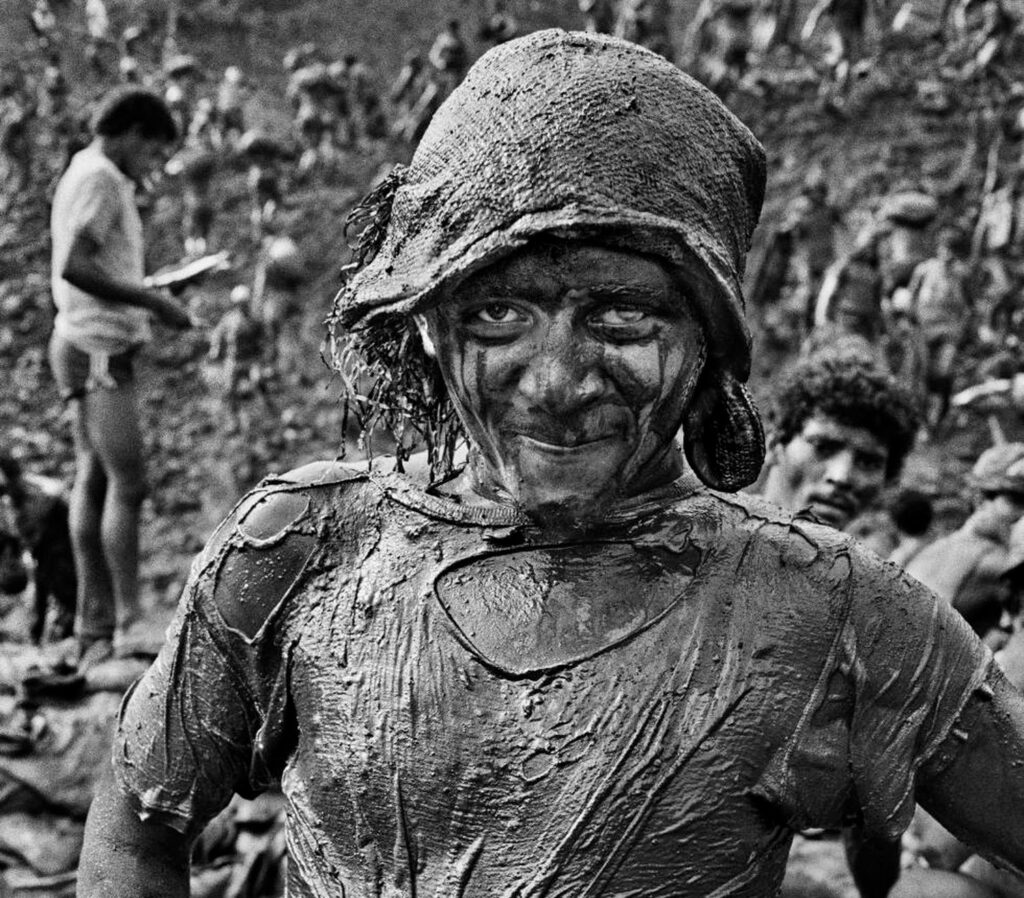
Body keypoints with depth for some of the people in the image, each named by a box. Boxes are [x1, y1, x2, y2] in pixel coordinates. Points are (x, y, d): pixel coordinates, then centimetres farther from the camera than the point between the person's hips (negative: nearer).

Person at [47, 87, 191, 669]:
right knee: (128, 483, -11)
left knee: (94, 479, 6)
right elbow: (74, 268, -22)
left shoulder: (84, 175, 20)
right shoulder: (99, 179, -11)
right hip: (99, 348, -10)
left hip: (89, 345, 10)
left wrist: (144, 305, 14)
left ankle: (95, 630, 7)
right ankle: (130, 624, -11)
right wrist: (151, 300, -16)